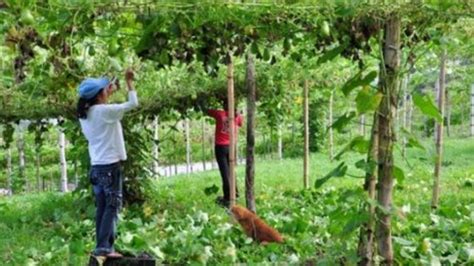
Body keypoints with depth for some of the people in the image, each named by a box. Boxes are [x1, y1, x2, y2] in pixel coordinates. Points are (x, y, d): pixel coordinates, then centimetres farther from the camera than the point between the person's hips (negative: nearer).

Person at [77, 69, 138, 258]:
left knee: (102, 207, 11)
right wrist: (129, 82, 0)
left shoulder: (85, 114, 7)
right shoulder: (104, 111, -15)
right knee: (112, 206, -4)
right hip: (110, 166, -8)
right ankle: (104, 247, -9)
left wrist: (109, 94, 32)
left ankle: (101, 245, 13)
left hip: (96, 166, 8)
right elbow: (133, 104, -10)